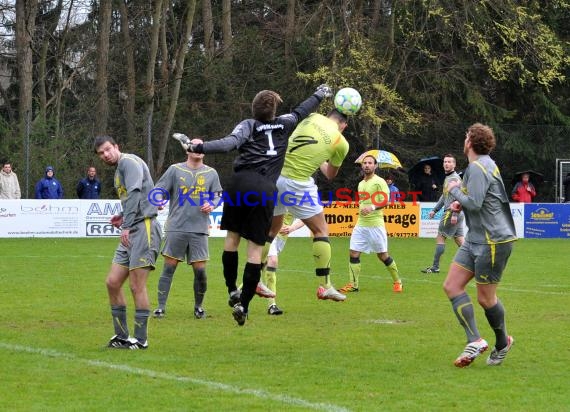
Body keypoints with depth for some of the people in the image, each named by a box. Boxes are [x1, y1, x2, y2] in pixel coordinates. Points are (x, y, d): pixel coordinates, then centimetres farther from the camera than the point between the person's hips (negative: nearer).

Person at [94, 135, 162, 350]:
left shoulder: (129, 161, -7)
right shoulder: (119, 170, 21)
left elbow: (135, 193, -20)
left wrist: (127, 225, -24)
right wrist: (124, 216, 13)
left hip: (144, 228, -10)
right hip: (131, 233, 10)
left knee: (137, 286, -8)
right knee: (112, 282, 8)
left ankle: (141, 339, -2)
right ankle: (121, 336, 15)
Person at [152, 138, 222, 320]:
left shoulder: (211, 173, 10)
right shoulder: (175, 170, 4)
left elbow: (218, 195, 17)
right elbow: (159, 190, 4)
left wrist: (211, 205, -3)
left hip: (199, 230, 2)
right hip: (176, 228, -2)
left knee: (200, 270, -1)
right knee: (169, 267, -1)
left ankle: (199, 306, 17)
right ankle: (161, 307, 4)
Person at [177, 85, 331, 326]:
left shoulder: (249, 125, 6)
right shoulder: (284, 125, 16)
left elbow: (229, 144, -13)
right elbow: (301, 112, 35)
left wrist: (196, 148, -18)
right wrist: (319, 95, 54)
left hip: (241, 183, -1)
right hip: (266, 189, 1)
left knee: (232, 236, 17)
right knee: (256, 248, 2)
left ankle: (232, 291, 15)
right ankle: (244, 305, -3)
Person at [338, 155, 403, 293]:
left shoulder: (379, 182, -7)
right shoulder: (361, 184, 16)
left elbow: (386, 201, -16)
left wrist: (373, 207, -30)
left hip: (375, 224, -7)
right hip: (361, 224, 7)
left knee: (383, 255, 1)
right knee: (353, 253, -2)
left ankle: (397, 281, 17)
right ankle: (353, 284, 2)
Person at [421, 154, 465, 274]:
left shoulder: (455, 178, -12)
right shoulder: (448, 178, 18)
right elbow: (444, 196, 28)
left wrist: (454, 214, -26)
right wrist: (434, 210, 26)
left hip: (451, 212, -10)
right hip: (457, 214, 10)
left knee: (440, 238, -3)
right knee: (459, 239, 9)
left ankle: (435, 267, 0)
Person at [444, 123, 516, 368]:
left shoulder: (478, 168, -17)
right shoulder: (485, 164, 15)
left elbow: (474, 203, -25)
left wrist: (455, 190, -8)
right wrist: (462, 203, 10)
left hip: (493, 240, -10)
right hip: (475, 239, 10)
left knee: (486, 298, -1)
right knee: (452, 285, 1)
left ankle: (502, 342, 20)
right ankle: (474, 341, -4)